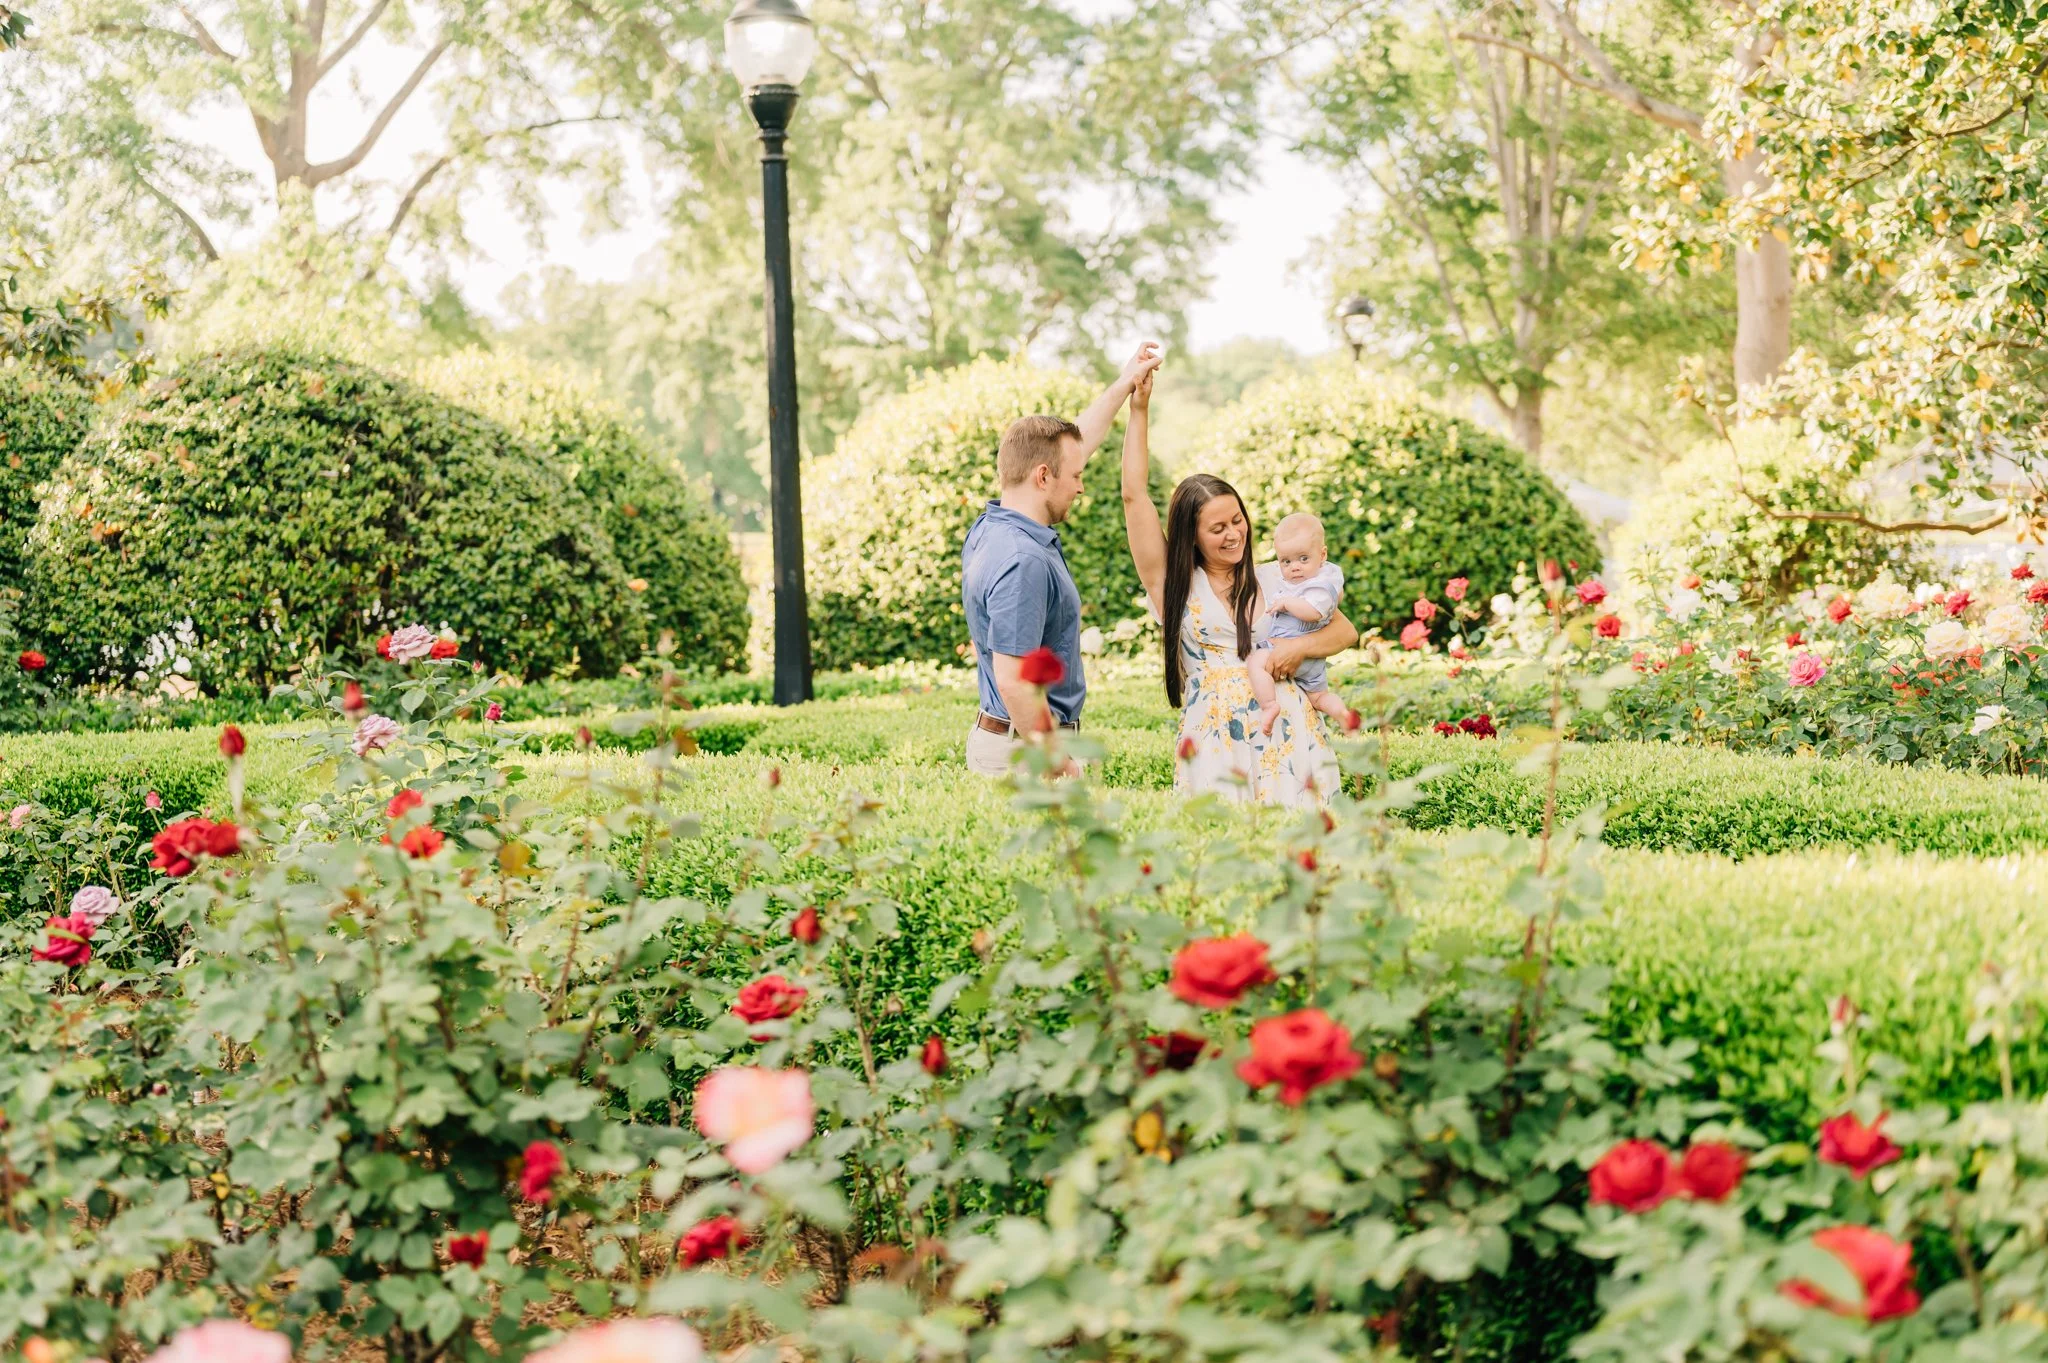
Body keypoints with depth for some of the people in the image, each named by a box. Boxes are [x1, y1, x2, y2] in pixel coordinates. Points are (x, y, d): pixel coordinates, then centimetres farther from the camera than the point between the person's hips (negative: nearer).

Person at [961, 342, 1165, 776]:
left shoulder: (991, 527, 8)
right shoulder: (1024, 561, -23)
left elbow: (1073, 444, 22)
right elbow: (1012, 680, -27)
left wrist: (1124, 384, 29)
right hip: (1026, 751, -10)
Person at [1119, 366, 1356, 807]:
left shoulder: (1276, 580, 14)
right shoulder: (1172, 584, 7)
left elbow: (1346, 632, 18)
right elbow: (1134, 495, 2)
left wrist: (1301, 646, -4)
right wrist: (1139, 410, 2)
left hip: (1286, 739, 2)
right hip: (1211, 741, -2)